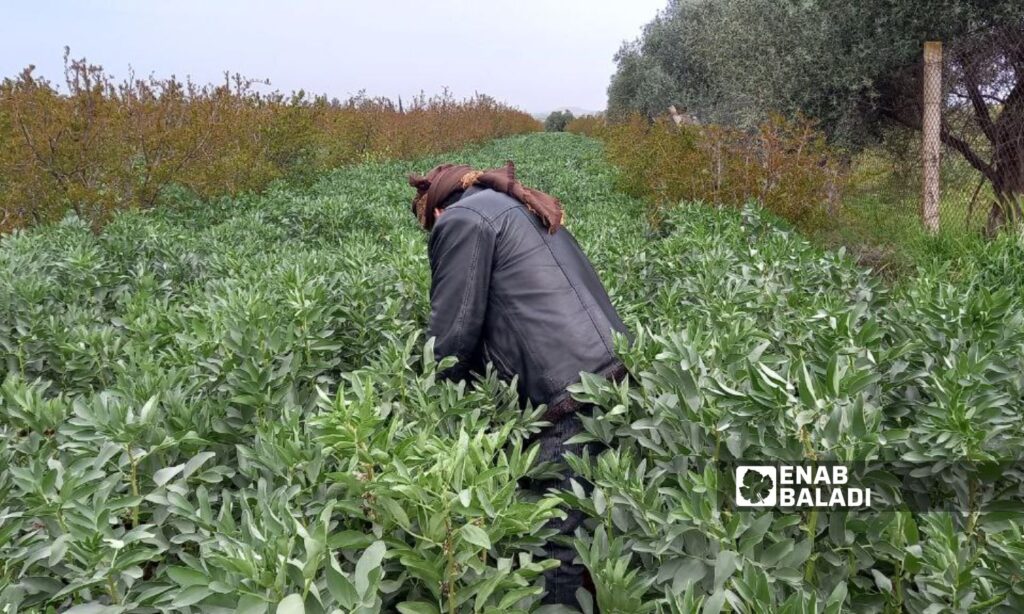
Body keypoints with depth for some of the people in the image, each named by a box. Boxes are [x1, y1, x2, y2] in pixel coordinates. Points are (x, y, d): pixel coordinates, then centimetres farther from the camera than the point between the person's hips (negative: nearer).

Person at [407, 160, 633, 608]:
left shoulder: (460, 219, 0)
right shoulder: (524, 208, 28)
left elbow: (455, 332, -4)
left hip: (572, 393, -9)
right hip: (616, 373, 9)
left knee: (557, 536, 0)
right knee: (590, 529, 19)